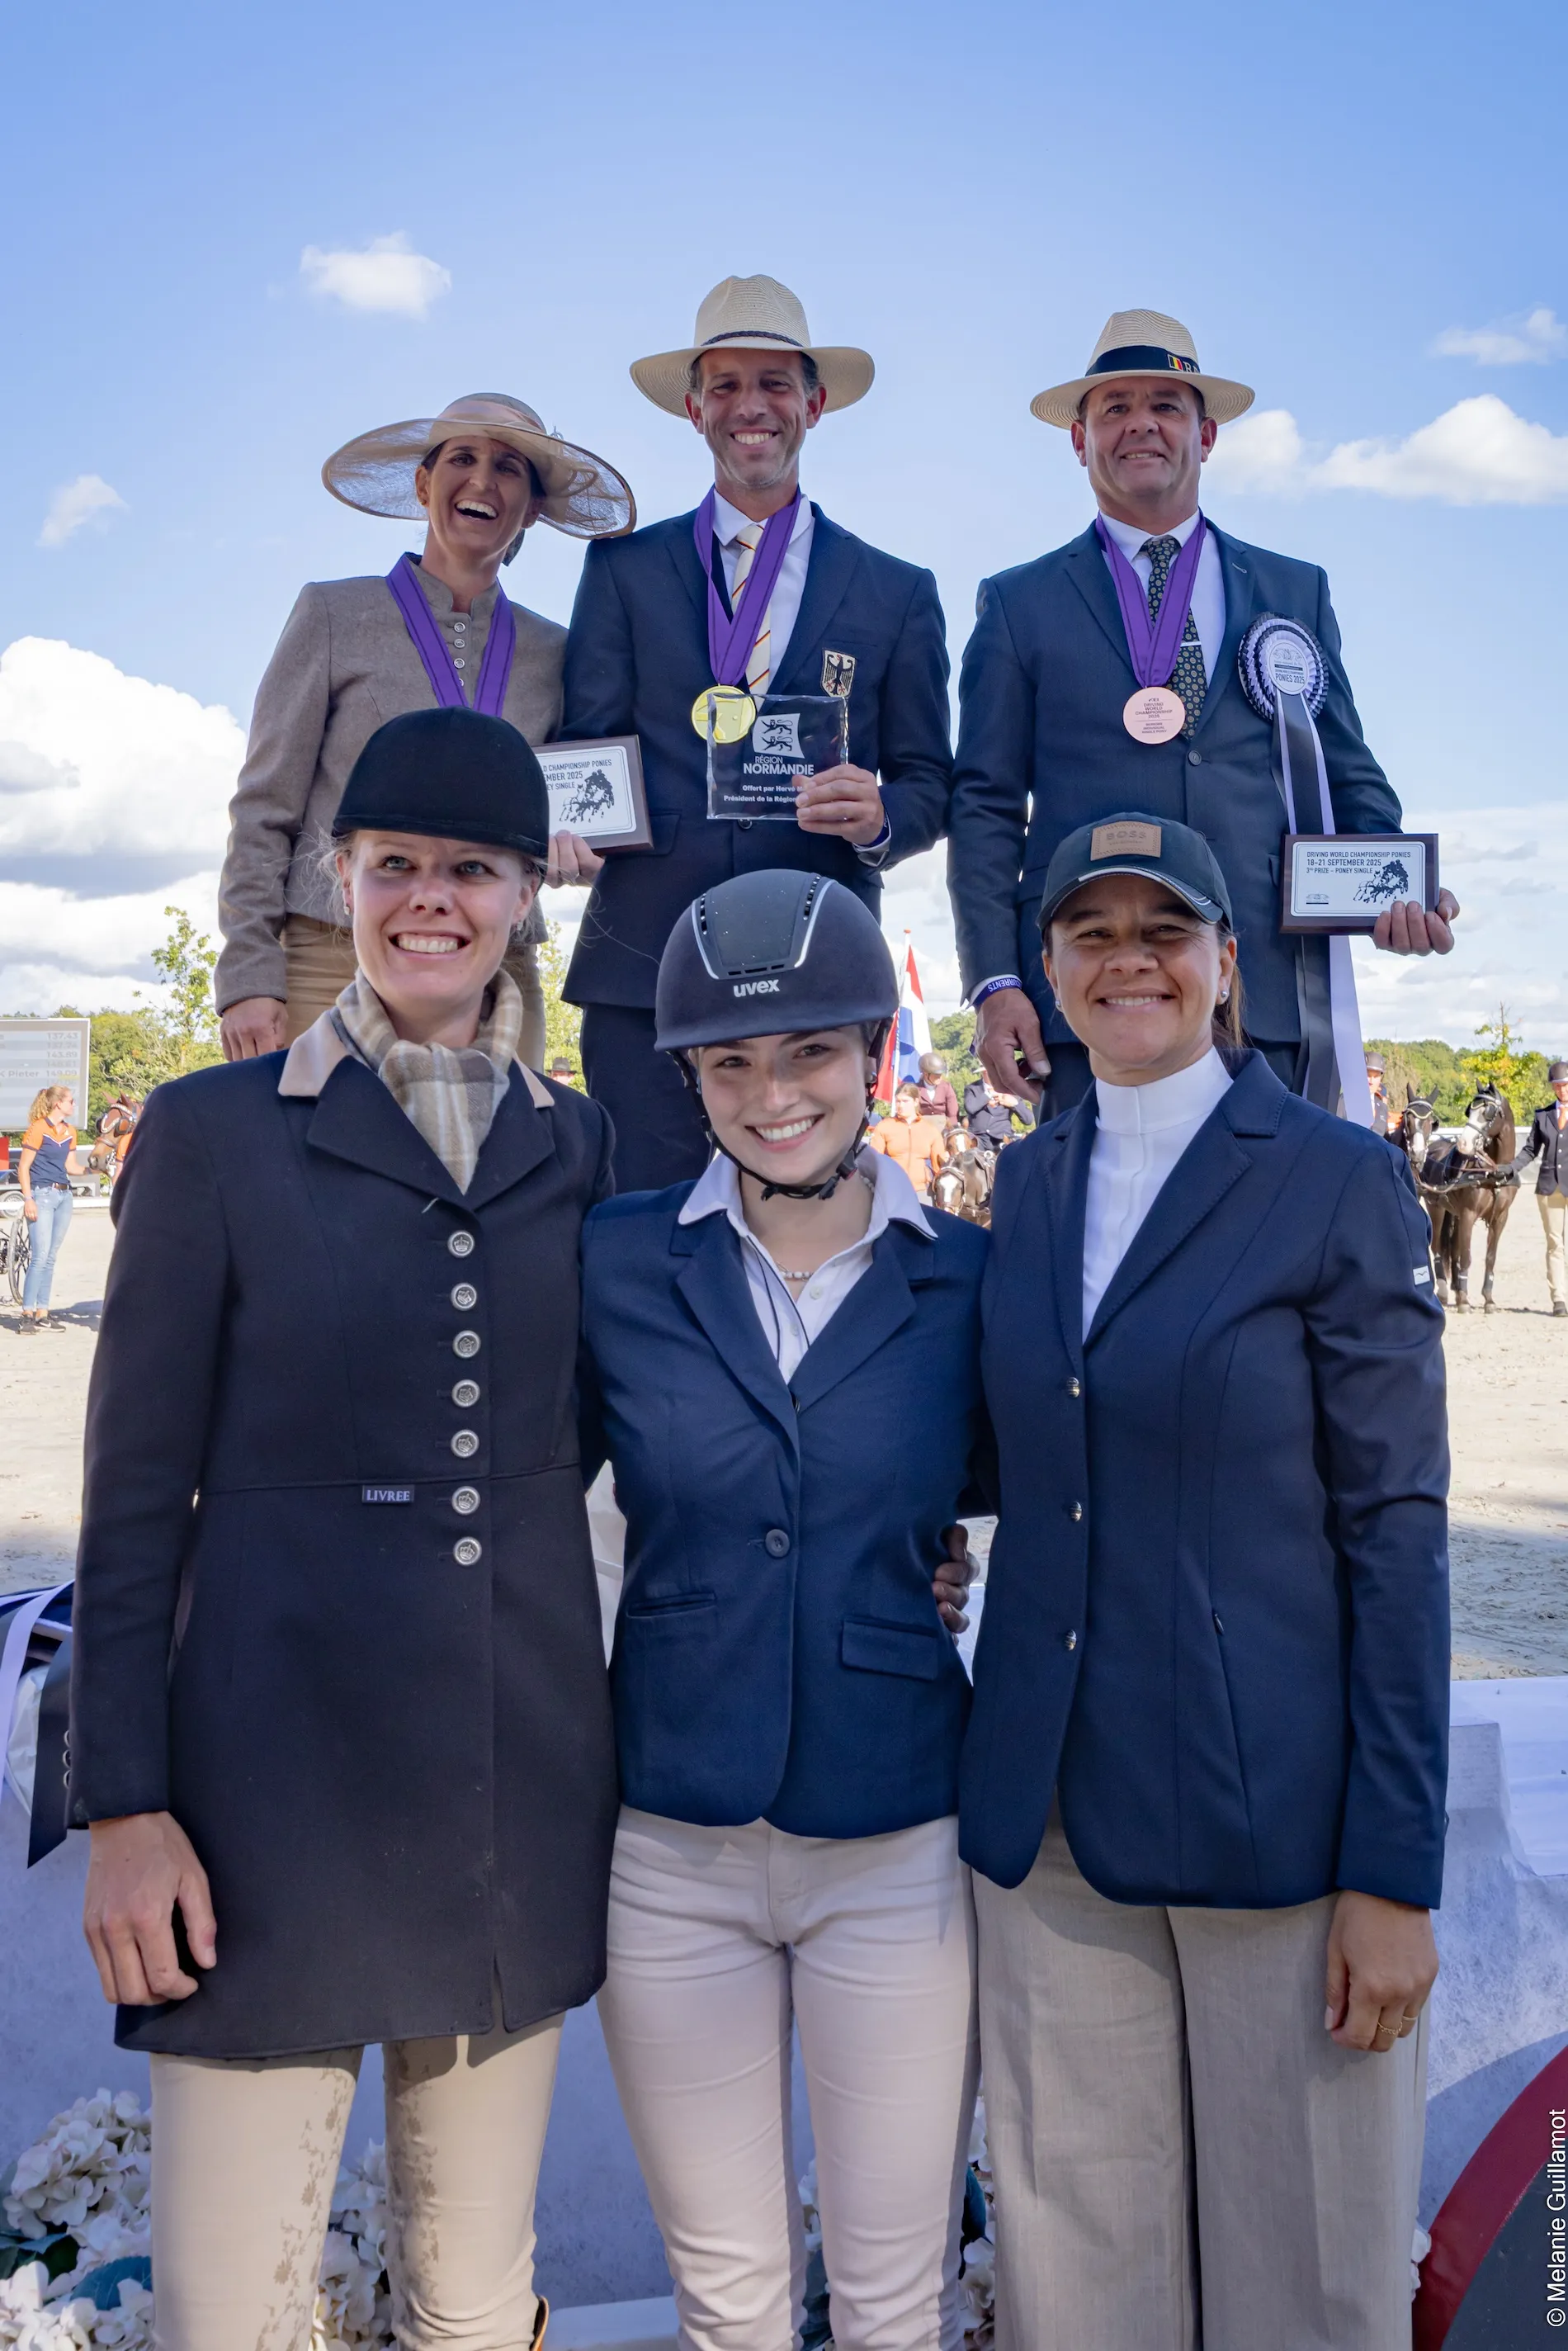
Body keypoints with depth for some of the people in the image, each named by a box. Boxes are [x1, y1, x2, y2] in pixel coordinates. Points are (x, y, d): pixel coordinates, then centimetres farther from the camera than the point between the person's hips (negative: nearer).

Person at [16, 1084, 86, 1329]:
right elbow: (23, 1167, -9)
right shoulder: (38, 1129, -8)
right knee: (40, 1257, -11)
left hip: (64, 1196, 7)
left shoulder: (70, 1131, 13)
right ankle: (27, 1315, -8)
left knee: (50, 1258, 8)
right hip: (42, 1195, -7)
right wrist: (28, 1199, -16)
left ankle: (42, 1314, 11)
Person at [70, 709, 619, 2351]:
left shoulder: (580, 1148, 7)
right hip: (278, 1771, -3)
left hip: (523, 1778, 3)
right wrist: (123, 1805, -7)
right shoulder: (215, 1131, -2)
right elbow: (135, 1493, -3)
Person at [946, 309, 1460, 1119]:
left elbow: (1350, 781, 17)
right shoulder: (1018, 604, 11)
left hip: (1268, 997, 2)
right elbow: (986, 808, 6)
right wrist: (995, 983, -6)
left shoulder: (1297, 592, 17)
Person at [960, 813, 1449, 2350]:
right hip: (1052, 1816, 4)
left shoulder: (1341, 1183, -6)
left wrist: (1396, 1872, -11)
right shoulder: (1026, 1183, 9)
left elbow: (1395, 1527, -8)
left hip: (1275, 1808, -4)